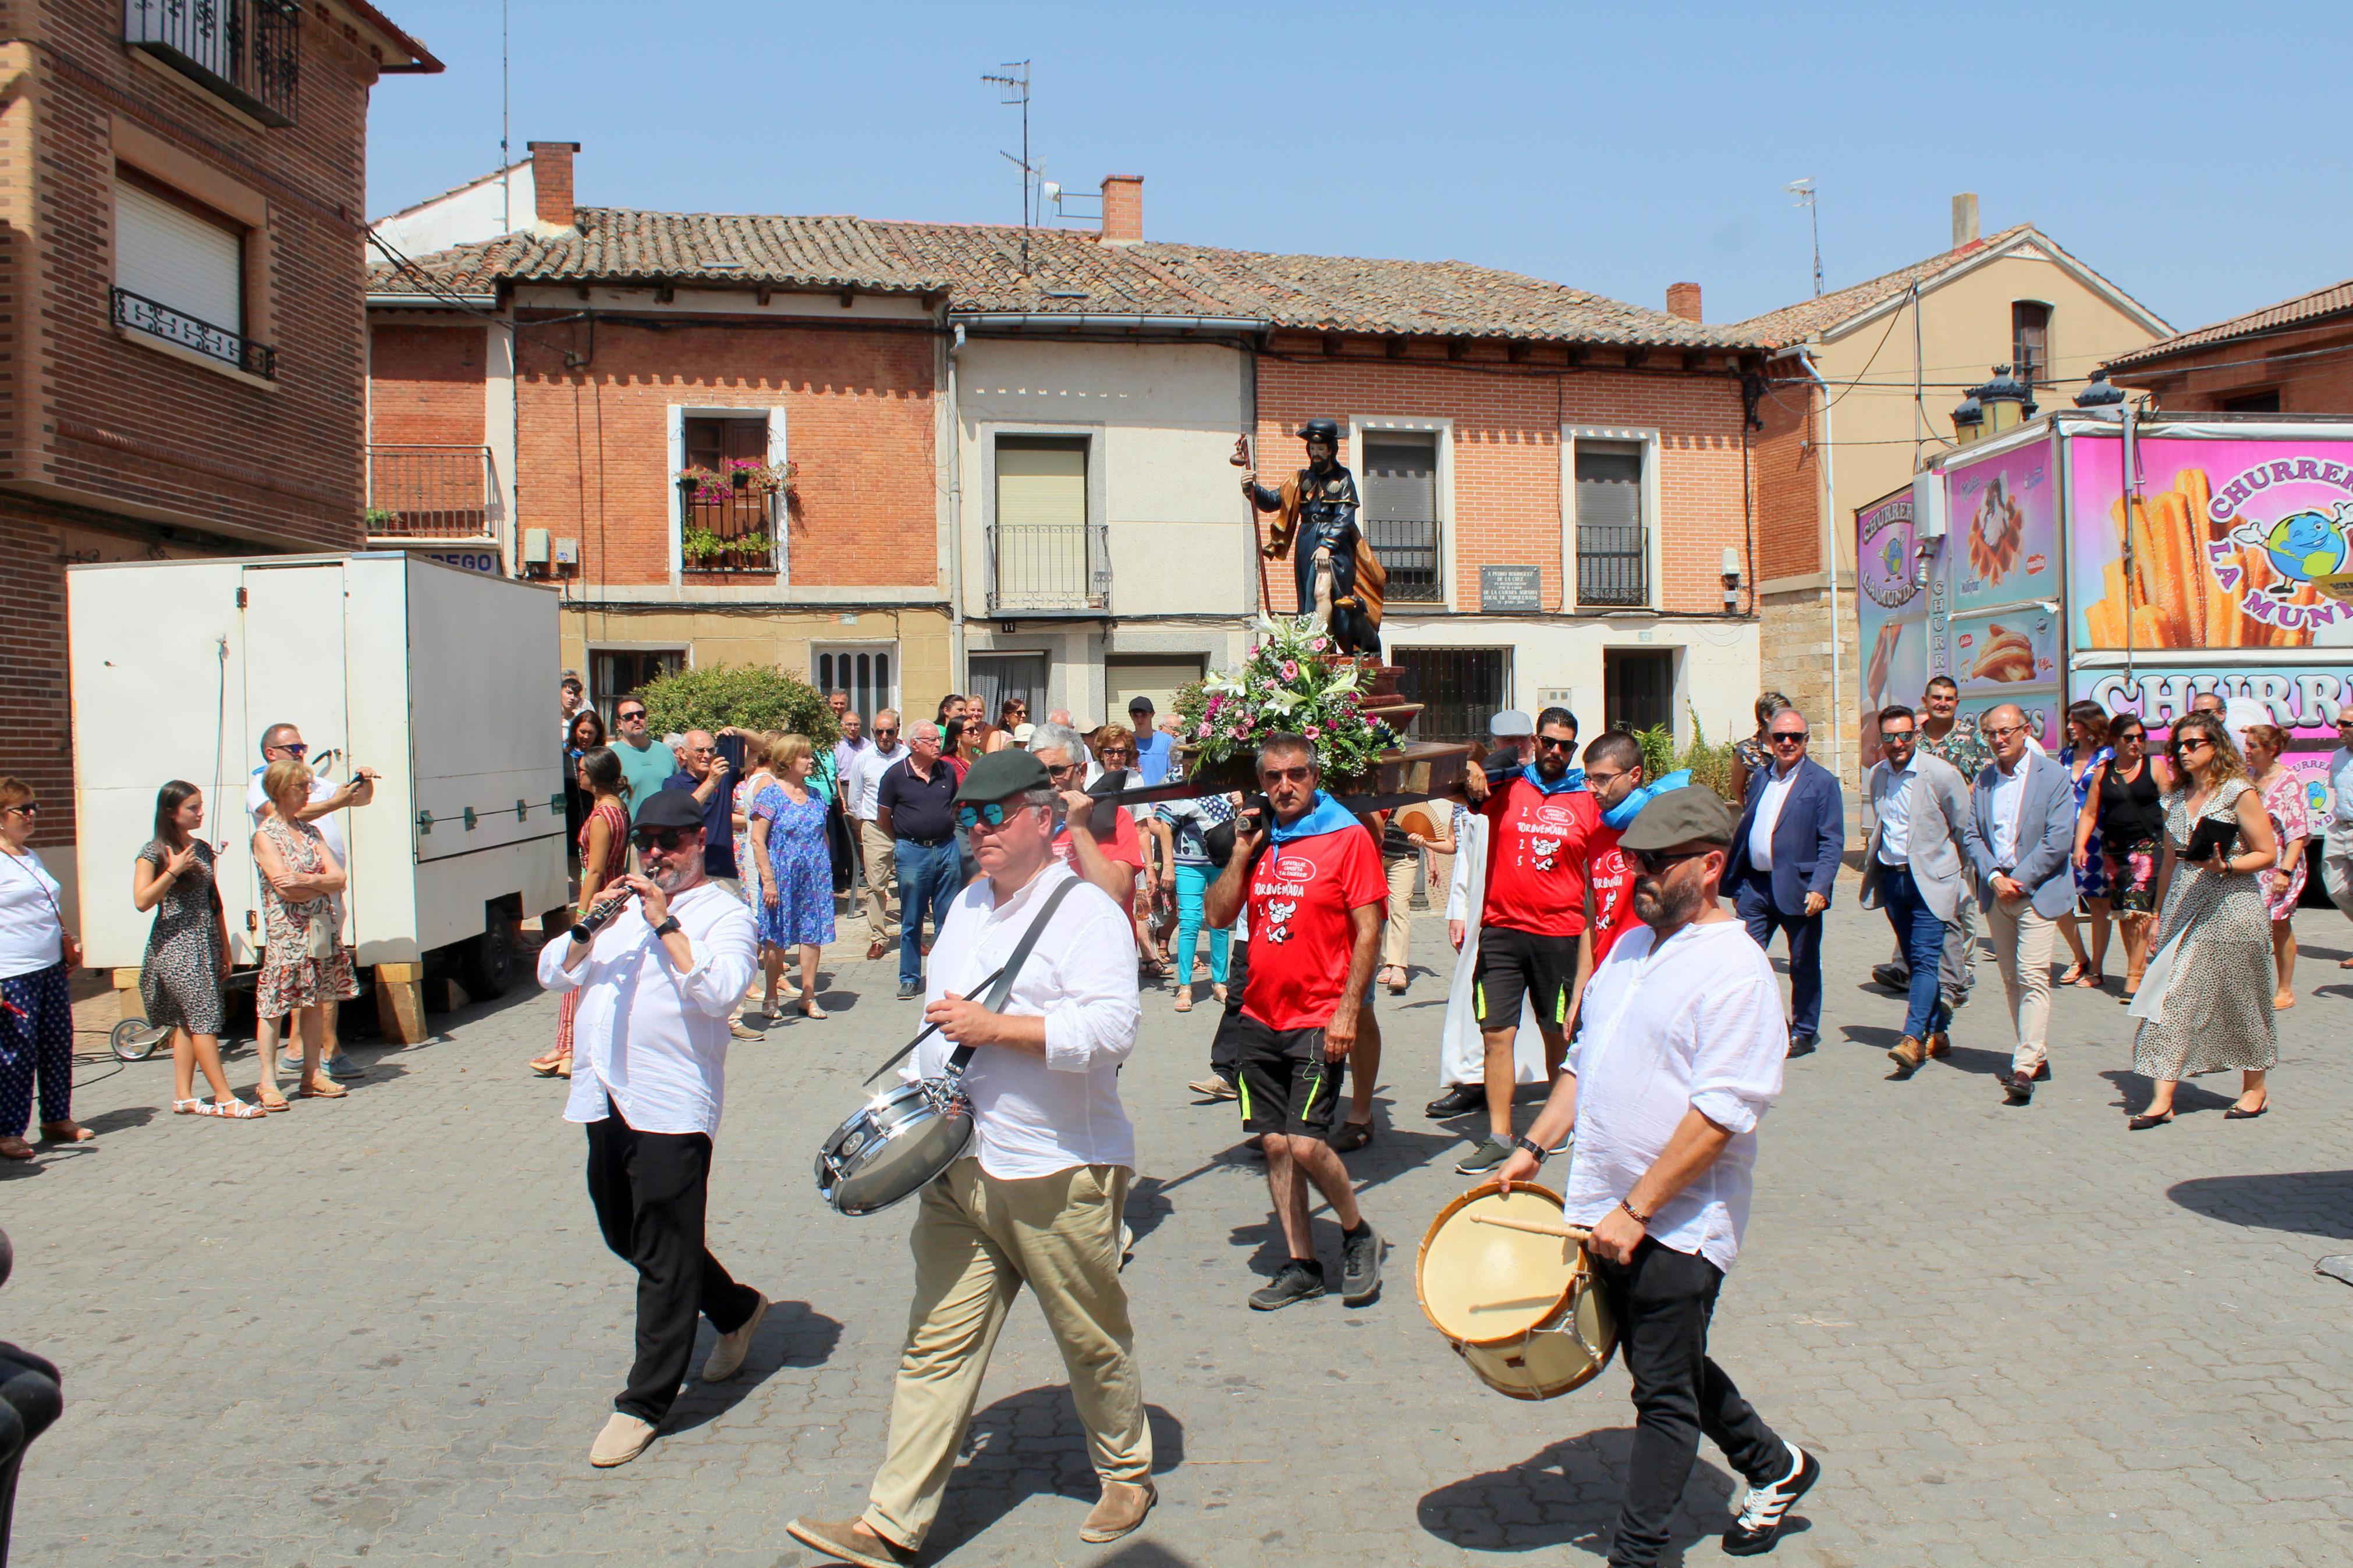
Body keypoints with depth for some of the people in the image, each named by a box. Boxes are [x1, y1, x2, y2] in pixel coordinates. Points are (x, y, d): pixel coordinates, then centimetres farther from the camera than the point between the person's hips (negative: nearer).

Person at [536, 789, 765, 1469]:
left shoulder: (723, 912, -2)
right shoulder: (621, 904, 18)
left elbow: (721, 991, -20)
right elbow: (552, 974, 10)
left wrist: (666, 924, -20)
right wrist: (592, 928, -7)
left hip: (672, 1106, -8)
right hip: (604, 1099, 8)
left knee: (663, 1258, -1)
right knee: (628, 1238, 18)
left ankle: (644, 1402, 10)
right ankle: (736, 1310, 37)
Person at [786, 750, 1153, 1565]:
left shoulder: (1086, 912, -11)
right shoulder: (968, 905, 15)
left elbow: (1112, 1028, -24)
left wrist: (995, 1027, -22)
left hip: (1058, 1174, -7)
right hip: (958, 1164, 7)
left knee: (1093, 1339, 11)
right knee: (937, 1345, 6)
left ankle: (1127, 1473, 33)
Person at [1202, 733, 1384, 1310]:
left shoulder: (1348, 836, -6)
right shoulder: (1259, 839, 11)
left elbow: (1368, 930, -9)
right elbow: (1217, 914, 7)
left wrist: (1348, 1012, -14)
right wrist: (1242, 851, -3)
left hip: (1319, 1021, -6)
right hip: (1260, 1020, 6)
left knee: (1306, 1144, -12)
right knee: (1274, 1144, 7)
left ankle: (1358, 1235, 14)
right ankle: (1301, 1266, 19)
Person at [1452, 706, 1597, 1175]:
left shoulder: (1588, 801, 6)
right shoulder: (1506, 787, 4)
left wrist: (1590, 934, 5)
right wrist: (1471, 782, -24)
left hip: (1560, 934, 0)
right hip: (1502, 930, 0)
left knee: (1560, 1035, 11)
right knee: (1496, 1035, -3)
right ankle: (1499, 1137, 3)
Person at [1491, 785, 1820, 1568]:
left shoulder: (1735, 968, -16)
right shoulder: (1629, 948, 10)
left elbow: (1719, 1114, -22)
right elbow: (1587, 1061, 19)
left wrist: (1635, 1210, -22)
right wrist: (1534, 1146, 9)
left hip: (1677, 1226, -9)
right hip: (1608, 1212, 9)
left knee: (1665, 1396, 2)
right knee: (1663, 1368, 22)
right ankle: (1775, 1467, 42)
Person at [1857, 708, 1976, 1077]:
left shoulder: (1943, 774, -11)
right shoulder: (1875, 777, 6)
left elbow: (1966, 831, -1)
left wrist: (1955, 873, 5)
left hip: (1929, 878, -6)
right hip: (1891, 878, 6)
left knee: (1925, 958, -13)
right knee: (1914, 961, 12)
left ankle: (1914, 1038, -20)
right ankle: (1938, 1032, 24)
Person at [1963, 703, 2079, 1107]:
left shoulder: (2053, 777, -6)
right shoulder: (1984, 779, 9)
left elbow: (2058, 840, -11)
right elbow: (1972, 835, 7)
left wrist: (2019, 880, -13)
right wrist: (1994, 877, -9)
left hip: (2037, 890, -6)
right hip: (1996, 891, 6)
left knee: (2033, 978, -12)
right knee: (2011, 980, 11)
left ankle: (2025, 1070, -14)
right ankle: (2037, 1057, 22)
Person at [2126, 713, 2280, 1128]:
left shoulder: (2239, 792, -5)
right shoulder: (2176, 800, 12)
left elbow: (2267, 854, -6)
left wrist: (2224, 866, -22)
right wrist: (2159, 914, 16)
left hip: (2232, 910, -5)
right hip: (2184, 909, 5)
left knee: (2241, 999, 7)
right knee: (2173, 999, -3)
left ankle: (2256, 1087, 26)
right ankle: (2162, 1099, -5)